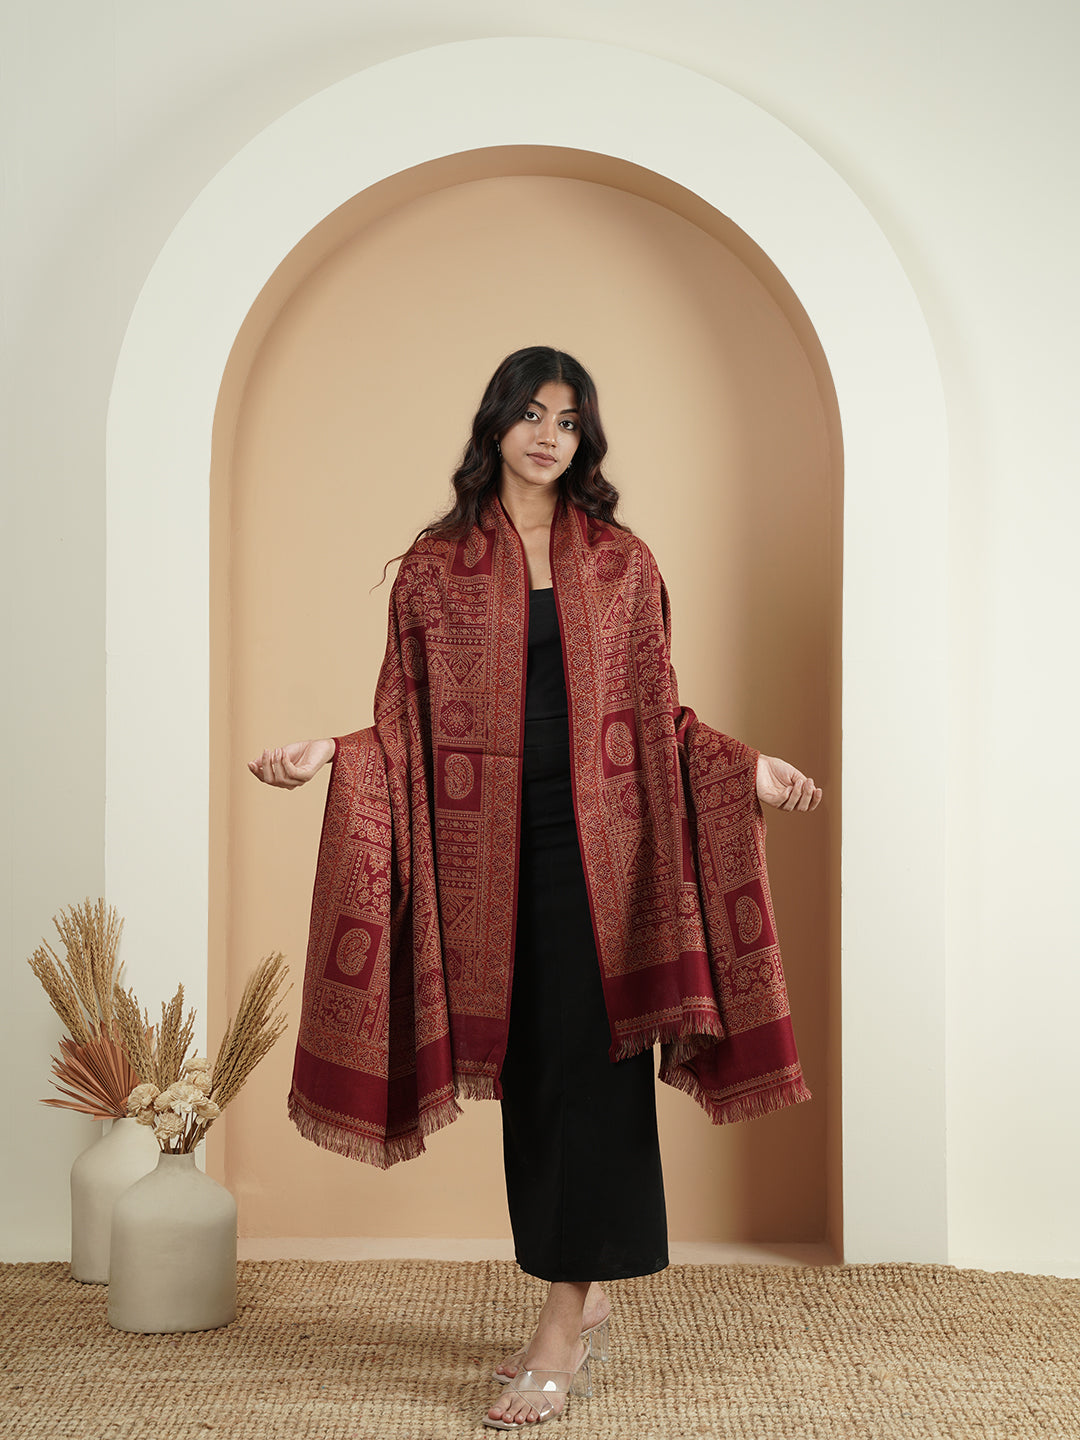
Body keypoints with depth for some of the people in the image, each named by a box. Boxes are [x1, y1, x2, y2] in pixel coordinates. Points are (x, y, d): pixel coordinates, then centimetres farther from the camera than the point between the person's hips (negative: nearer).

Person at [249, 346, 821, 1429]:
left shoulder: (622, 565, 7)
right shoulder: (436, 567, 6)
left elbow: (658, 714, 9)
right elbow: (408, 725, 4)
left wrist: (746, 769, -2)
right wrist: (329, 754, -13)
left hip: (599, 848, -1)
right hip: (491, 854, 1)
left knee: (590, 1071, -4)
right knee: (526, 1076, 7)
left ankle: (562, 1333, 3)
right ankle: (589, 1302, 23)